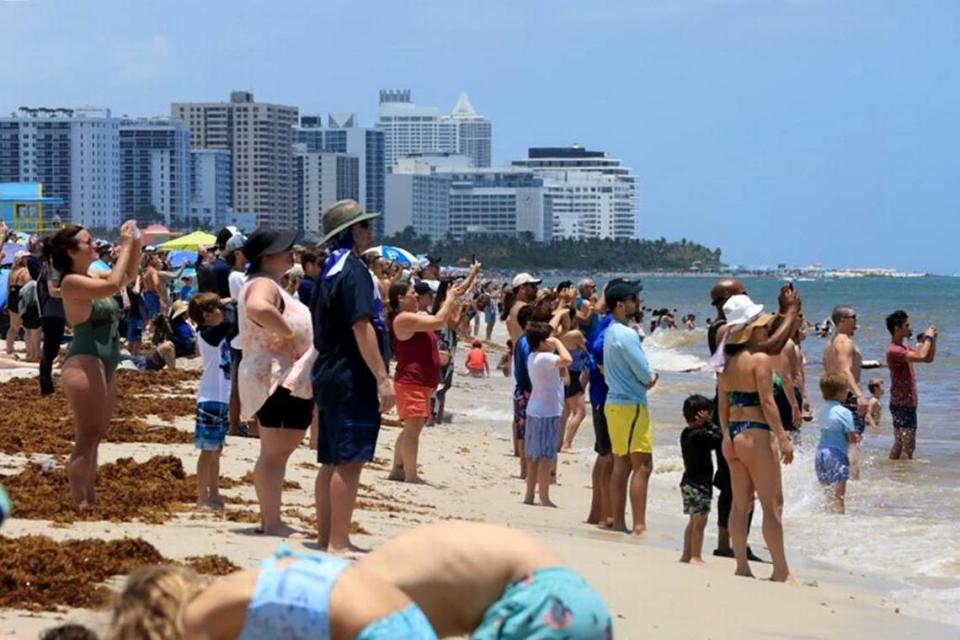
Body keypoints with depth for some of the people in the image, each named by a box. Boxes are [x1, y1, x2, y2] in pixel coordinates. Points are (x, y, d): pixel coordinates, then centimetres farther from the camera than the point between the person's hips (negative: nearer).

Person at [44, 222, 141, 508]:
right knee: (86, 439, -10)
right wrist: (126, 246, -19)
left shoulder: (90, 279, 13)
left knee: (94, 438, 14)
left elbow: (128, 275, 25)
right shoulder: (71, 282, -13)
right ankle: (79, 505, -10)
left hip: (104, 366, 10)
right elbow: (113, 285, -27)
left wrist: (136, 244, 9)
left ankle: (90, 502, 20)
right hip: (84, 364, -10)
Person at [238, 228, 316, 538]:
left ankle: (269, 518, 20)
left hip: (286, 380, 12)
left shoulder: (267, 285, 21)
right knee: (275, 452, -11)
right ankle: (272, 522, -12)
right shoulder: (263, 284, -14)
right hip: (278, 379, -12)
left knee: (275, 451, 15)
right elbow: (259, 309, -37)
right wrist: (288, 332, -26)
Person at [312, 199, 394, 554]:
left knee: (332, 461, 13)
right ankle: (338, 542, -8)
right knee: (349, 461, -8)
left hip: (330, 376, 10)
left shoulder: (330, 270, 16)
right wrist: (382, 378, -22)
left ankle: (327, 538, 18)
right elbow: (361, 327, -21)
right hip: (353, 379, -10)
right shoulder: (354, 271, -14)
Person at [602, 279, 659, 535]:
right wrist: (651, 378, 6)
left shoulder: (610, 332, 13)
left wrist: (645, 379, 6)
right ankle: (639, 526, -13)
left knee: (621, 466, 12)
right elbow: (646, 376, -17)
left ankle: (618, 522, 14)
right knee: (642, 465, -10)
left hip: (615, 403, 10)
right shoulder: (626, 335, -17)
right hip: (631, 405, -10)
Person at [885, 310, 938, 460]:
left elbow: (929, 358, 20)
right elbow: (921, 356, -30)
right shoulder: (894, 350, -19)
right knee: (908, 445, -10)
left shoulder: (904, 348, 14)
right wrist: (928, 338, -15)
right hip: (902, 404, -10)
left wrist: (933, 338, 7)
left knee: (900, 443, 16)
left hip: (907, 403, 10)